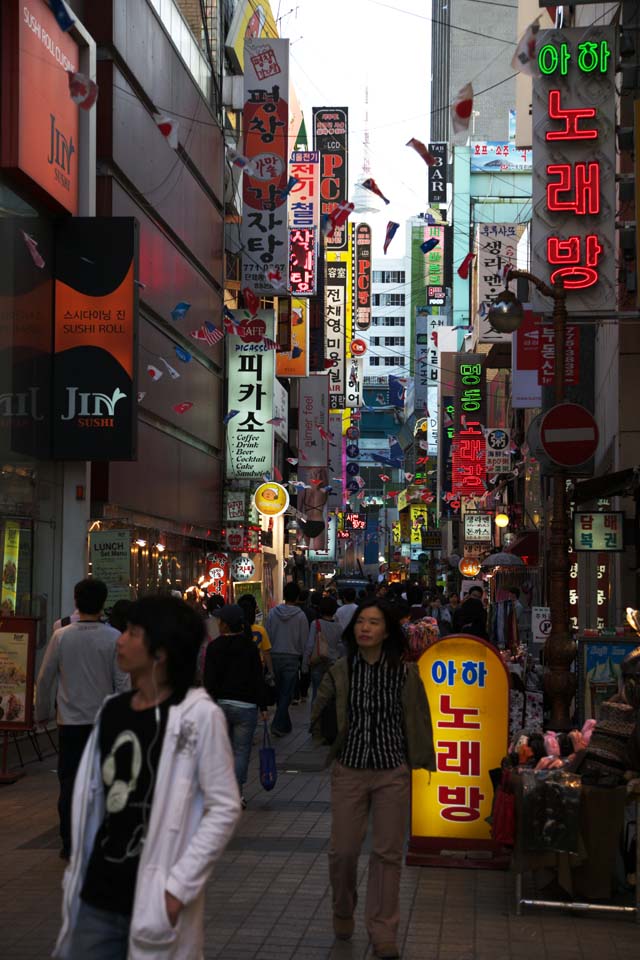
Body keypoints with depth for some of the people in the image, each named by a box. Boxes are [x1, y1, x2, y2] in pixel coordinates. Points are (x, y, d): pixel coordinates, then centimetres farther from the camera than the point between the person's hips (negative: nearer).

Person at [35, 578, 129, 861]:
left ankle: (70, 844, 9)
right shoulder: (114, 638, -8)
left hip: (70, 721, 1)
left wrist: (42, 713, 16)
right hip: (104, 721, -1)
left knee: (69, 782, 8)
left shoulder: (61, 636, -4)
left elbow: (45, 679, 2)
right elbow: (123, 681, -7)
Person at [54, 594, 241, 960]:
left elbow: (225, 808, -11)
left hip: (156, 898, -5)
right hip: (98, 896, 5)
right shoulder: (112, 710, 8)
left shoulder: (199, 715, -9)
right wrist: (77, 875, 10)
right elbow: (92, 800, 12)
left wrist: (179, 886, -14)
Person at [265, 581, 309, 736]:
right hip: (292, 657, -3)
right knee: (286, 693, 0)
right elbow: (304, 640, -5)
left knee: (279, 691, 15)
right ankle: (278, 724, -11)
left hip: (275, 656, 3)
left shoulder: (273, 613, -2)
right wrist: (304, 658, 11)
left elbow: (267, 635, 1)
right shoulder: (300, 616, -9)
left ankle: (285, 724, 23)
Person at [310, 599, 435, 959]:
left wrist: (418, 764, 5)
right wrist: (331, 745, 4)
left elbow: (419, 721, 5)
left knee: (388, 853, 3)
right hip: (349, 771, 1)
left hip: (392, 772, -1)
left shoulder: (405, 673, -3)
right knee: (343, 850, 3)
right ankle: (343, 910, 31)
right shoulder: (339, 673, -1)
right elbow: (318, 716, 12)